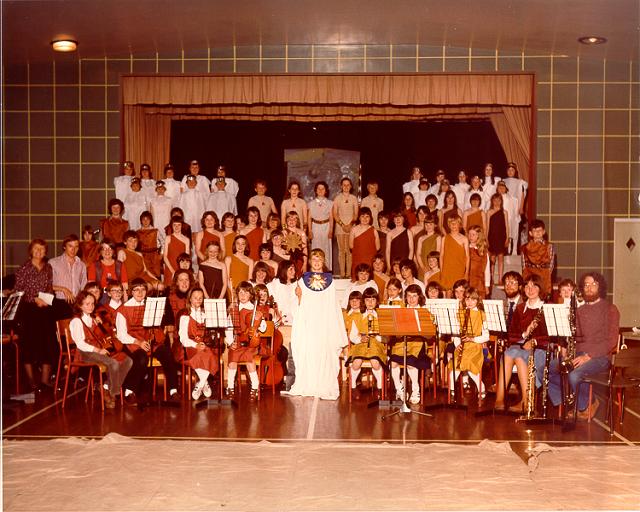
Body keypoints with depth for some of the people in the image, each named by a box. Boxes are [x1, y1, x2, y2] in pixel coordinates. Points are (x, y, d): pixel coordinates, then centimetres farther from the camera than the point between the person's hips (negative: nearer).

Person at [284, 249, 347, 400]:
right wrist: (299, 296, -10)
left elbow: (333, 304, 11)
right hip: (308, 322, 0)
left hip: (325, 322, 0)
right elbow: (300, 303, 10)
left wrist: (336, 329, 5)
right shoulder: (303, 279, 9)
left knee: (325, 353, -4)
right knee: (306, 352, -4)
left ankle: (325, 387, -1)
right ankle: (306, 386, 2)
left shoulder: (329, 280, 10)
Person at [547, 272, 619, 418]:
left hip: (599, 356, -6)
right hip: (577, 354, 6)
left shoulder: (610, 309, 2)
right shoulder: (580, 310, 21)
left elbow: (611, 340, -8)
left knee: (574, 375, -34)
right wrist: (566, 347, -3)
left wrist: (588, 356, -19)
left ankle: (586, 404, -5)